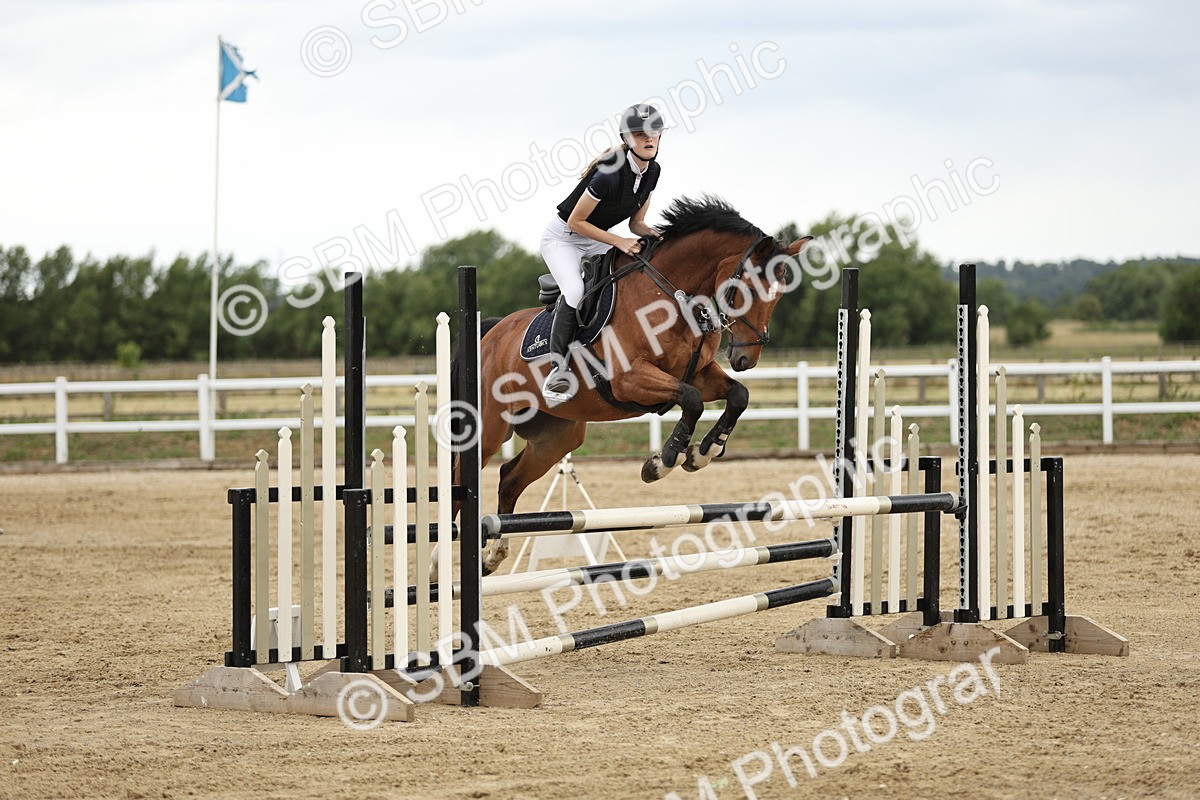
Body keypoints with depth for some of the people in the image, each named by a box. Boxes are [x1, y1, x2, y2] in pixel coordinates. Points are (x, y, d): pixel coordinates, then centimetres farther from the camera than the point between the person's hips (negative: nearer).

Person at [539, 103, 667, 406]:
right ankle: (558, 368, -25)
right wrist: (619, 242, -26)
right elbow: (575, 221, -23)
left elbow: (636, 223, 5)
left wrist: (654, 234, -17)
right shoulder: (611, 173, -30)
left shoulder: (652, 171, -6)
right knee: (575, 291, -32)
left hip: (596, 239, 8)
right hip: (563, 237, -8)